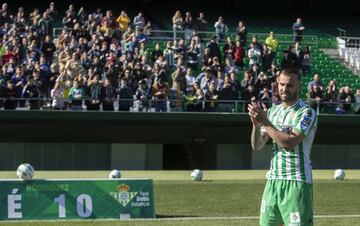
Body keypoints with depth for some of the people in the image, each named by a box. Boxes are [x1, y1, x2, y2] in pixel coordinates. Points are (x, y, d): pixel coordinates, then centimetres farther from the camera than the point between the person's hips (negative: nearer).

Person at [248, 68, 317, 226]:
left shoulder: (306, 112, -8)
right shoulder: (273, 111, 13)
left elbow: (289, 143, -21)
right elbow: (257, 146, 10)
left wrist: (265, 122, -15)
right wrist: (256, 124, -8)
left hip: (297, 182, -7)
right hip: (273, 180, 7)